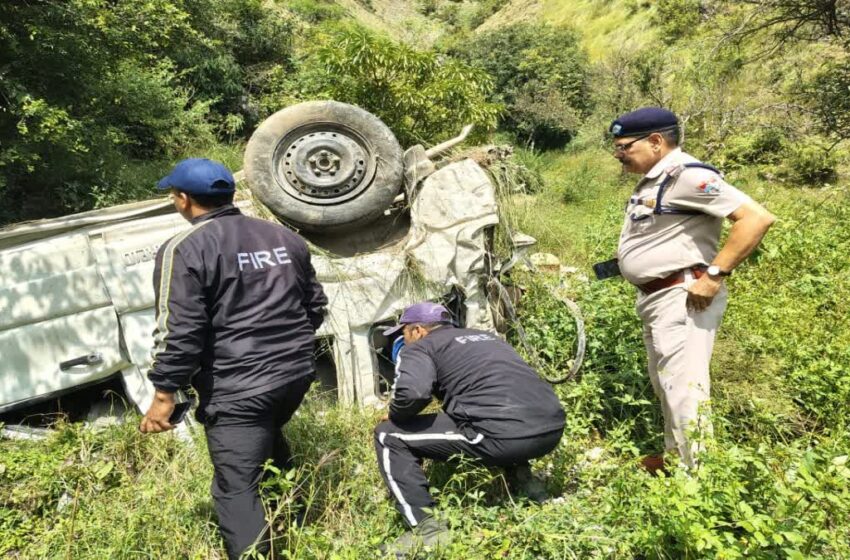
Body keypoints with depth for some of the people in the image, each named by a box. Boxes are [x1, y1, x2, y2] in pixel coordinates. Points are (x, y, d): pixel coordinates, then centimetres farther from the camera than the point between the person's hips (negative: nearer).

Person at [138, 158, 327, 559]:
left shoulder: (185, 250, -10)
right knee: (269, 442, 32)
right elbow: (315, 305, 18)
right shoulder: (284, 238, 11)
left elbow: (179, 330, -16)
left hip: (237, 389, -8)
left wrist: (164, 393, -7)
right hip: (295, 374, 8)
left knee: (236, 489, 1)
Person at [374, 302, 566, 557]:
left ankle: (427, 529, 3)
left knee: (388, 436, 7)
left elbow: (412, 392, -13)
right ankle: (522, 477, 24)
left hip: (503, 436, -8)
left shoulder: (420, 348, 8)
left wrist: (394, 417, 9)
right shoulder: (487, 336, 30)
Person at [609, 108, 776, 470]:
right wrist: (623, 259, 11)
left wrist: (714, 275, -24)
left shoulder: (686, 175, -17)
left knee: (684, 390, -7)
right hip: (655, 298, 10)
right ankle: (675, 457, 34)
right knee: (666, 386, 19)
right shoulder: (653, 180, 12)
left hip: (682, 298, -10)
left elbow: (757, 218, -23)